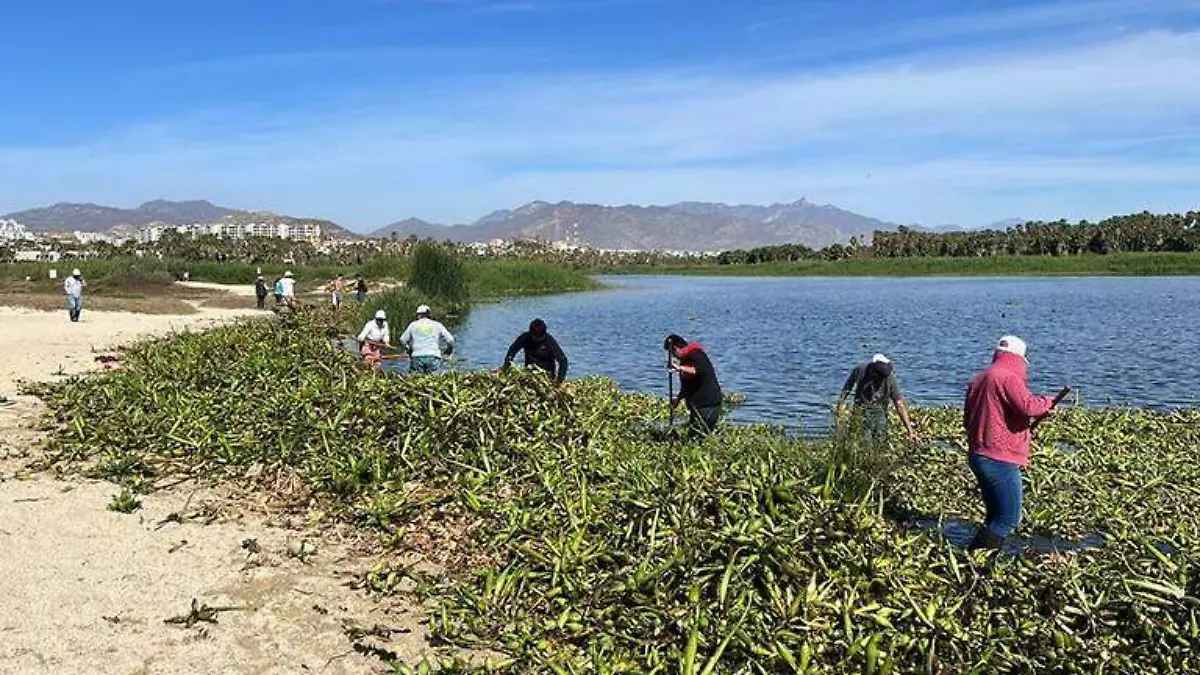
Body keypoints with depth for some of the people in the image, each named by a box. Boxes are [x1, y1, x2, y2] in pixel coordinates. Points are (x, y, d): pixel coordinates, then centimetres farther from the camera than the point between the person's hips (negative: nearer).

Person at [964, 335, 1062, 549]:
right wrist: (1048, 402, -6)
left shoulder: (979, 379, 18)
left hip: (979, 456, 10)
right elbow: (1028, 406, -25)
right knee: (1010, 519, -5)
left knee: (996, 516, 17)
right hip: (1000, 459, -10)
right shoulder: (1007, 376, -11)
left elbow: (968, 421, 24)